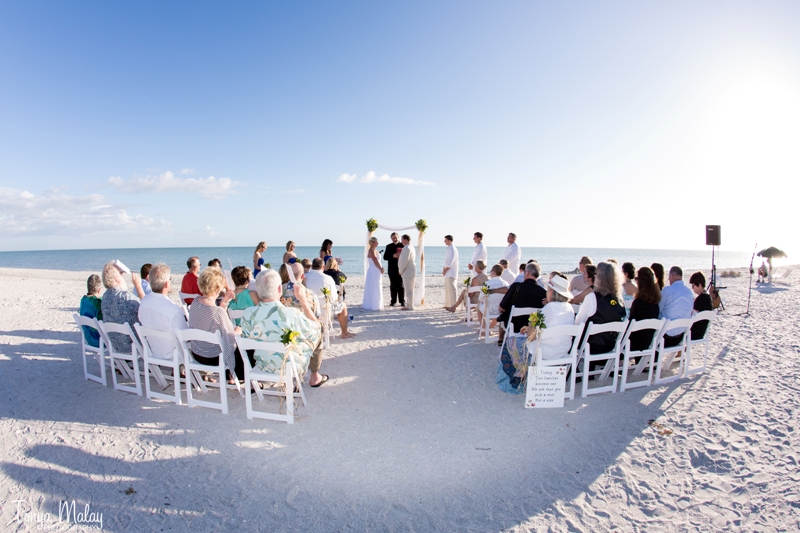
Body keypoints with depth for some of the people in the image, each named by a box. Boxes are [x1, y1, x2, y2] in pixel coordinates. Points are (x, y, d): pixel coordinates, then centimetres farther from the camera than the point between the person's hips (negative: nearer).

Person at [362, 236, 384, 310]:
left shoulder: (375, 250, 14)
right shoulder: (372, 250, -16)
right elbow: (375, 261, -20)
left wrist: (381, 268, 4)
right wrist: (381, 269, -10)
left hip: (376, 272, 10)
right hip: (374, 272, -10)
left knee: (376, 289, 15)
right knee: (374, 288, -4)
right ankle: (373, 305, 1)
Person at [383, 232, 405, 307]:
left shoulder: (402, 245, 5)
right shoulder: (389, 246, 8)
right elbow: (385, 257, 1)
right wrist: (393, 256, -14)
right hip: (392, 269, 1)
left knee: (401, 286, 1)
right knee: (393, 286, 4)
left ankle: (402, 301, 7)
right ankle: (393, 301, 9)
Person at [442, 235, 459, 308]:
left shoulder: (452, 249, -14)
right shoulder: (448, 249, 16)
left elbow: (451, 262, -18)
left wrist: (445, 270, -13)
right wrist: (444, 269, 9)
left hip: (451, 273, -10)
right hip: (448, 273, 10)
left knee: (451, 288, -9)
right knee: (447, 288, 14)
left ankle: (453, 305, -7)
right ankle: (447, 305, 21)